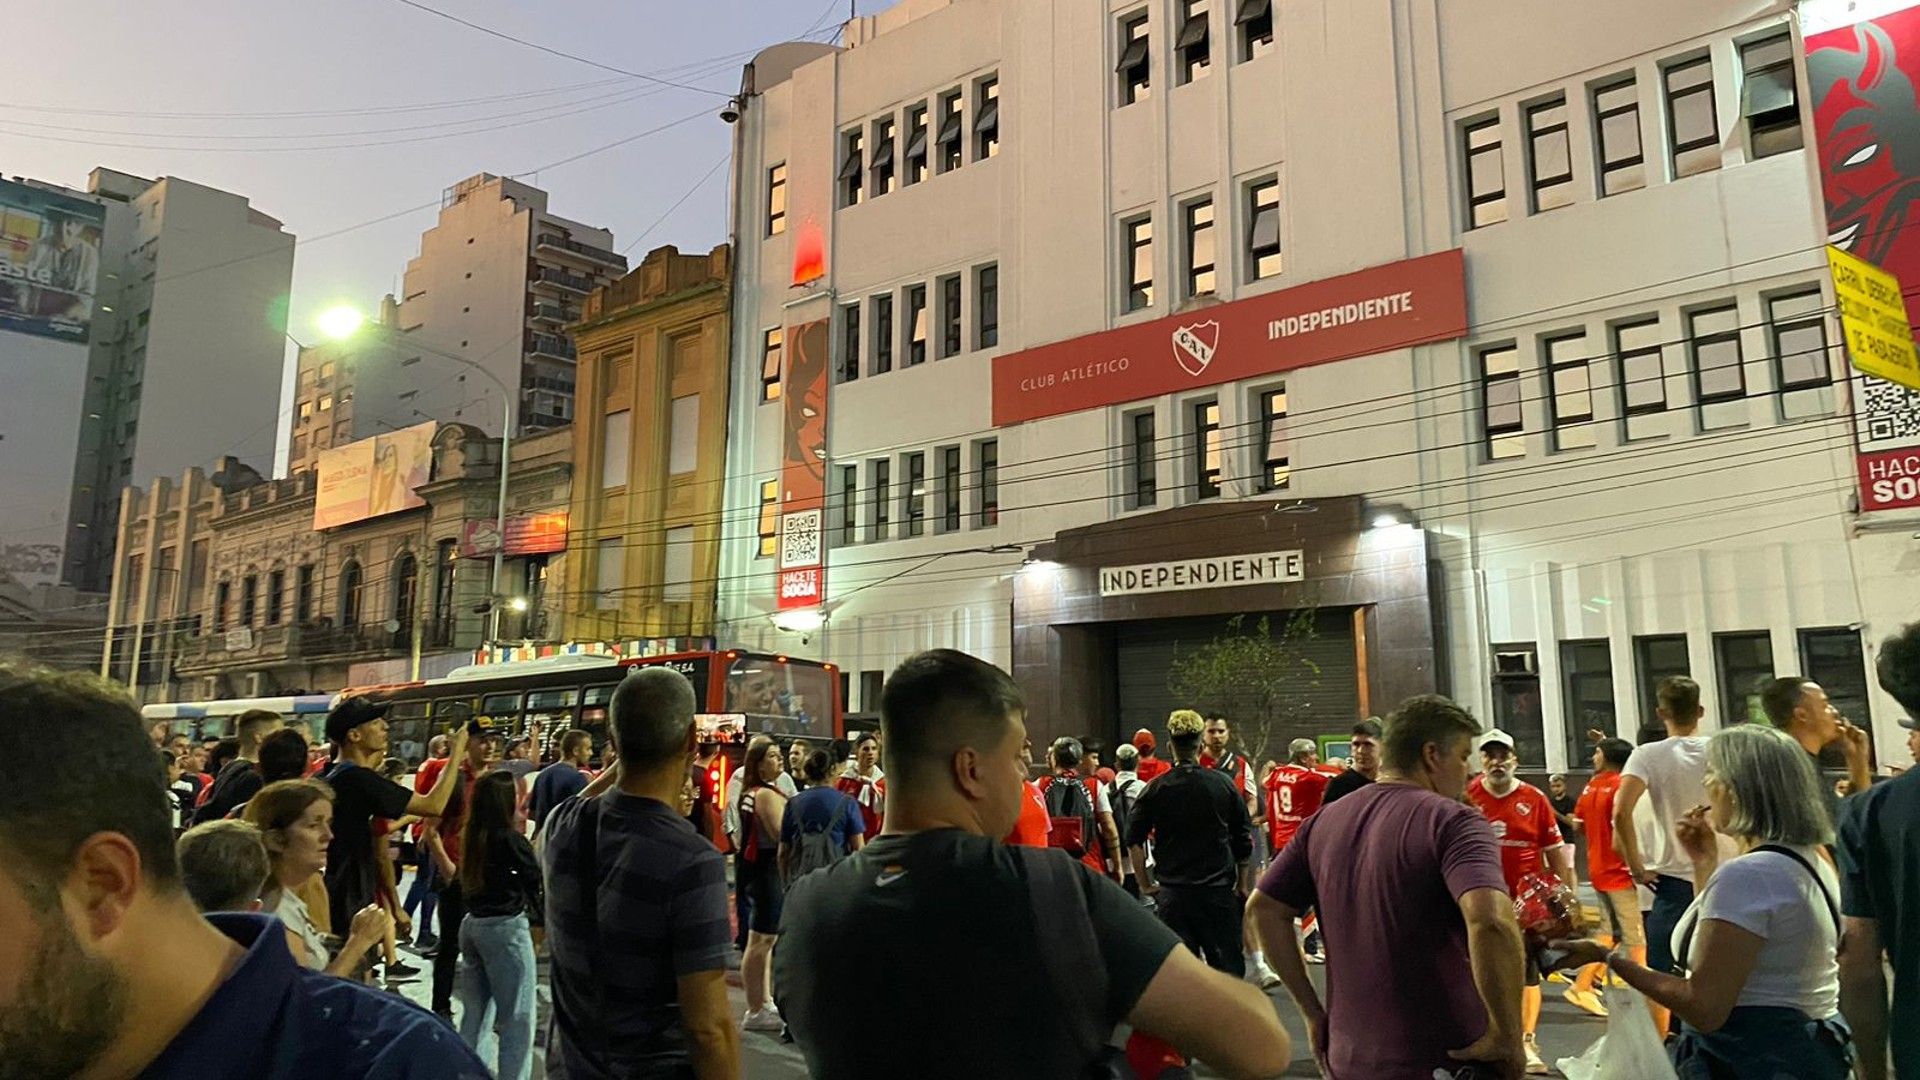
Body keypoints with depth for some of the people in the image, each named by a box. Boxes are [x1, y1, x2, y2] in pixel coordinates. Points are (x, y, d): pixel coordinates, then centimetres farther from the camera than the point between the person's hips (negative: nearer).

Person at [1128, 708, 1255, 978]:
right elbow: (1244, 839, 2)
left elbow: (1134, 840, -3)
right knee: (1228, 965, 10)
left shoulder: (1156, 789, -3)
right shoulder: (1223, 784, -2)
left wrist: (1145, 883, 7)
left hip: (1172, 891, 0)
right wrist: (1242, 883, 13)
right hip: (1219, 888, 0)